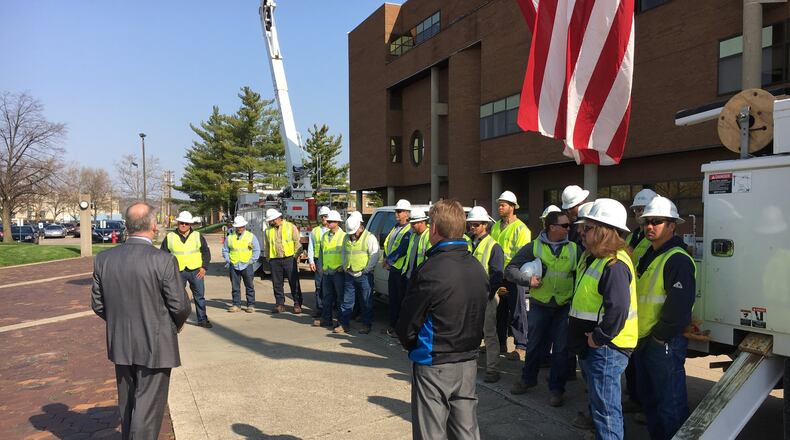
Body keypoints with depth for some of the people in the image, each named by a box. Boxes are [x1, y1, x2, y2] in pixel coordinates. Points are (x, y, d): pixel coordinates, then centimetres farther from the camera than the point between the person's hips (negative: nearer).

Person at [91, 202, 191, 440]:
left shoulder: (103, 258, -4)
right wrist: (177, 325, 7)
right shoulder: (163, 260, -19)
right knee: (148, 406, 5)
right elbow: (180, 306, -15)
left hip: (120, 345, 5)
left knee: (127, 403, 22)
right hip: (155, 346, -5)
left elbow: (98, 304, 3)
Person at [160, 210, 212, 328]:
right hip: (178, 272, 0)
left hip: (196, 271, 0)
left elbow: (206, 252, 7)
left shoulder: (198, 236, 5)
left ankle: (202, 319, 15)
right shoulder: (169, 237, 4)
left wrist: (203, 267, -3)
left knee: (199, 296, 5)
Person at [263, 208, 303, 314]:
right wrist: (268, 258, 10)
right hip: (275, 260, 3)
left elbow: (297, 243, 2)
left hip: (289, 259, -3)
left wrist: (296, 256, -4)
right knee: (277, 284, 6)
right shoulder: (268, 230, 13)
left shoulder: (291, 227, 2)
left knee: (294, 283, -2)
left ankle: (297, 304, 4)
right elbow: (266, 246, 17)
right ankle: (280, 304, 16)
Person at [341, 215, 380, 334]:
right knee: (347, 301, 8)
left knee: (366, 302, 3)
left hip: (364, 276, -5)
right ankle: (344, 324, 15)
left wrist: (365, 270, -13)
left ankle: (366, 325, 12)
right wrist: (345, 267, 11)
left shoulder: (370, 238, -7)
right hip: (349, 275, 5)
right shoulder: (347, 238, 13)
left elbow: (374, 256, -11)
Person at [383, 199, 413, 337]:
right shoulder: (395, 228, 16)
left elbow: (401, 249, -20)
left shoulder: (409, 230, -12)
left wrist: (389, 259, -14)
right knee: (392, 298, 15)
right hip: (392, 269, 9)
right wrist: (386, 258, 1)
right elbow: (387, 244, 17)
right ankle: (392, 326, 24)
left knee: (401, 300, -3)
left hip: (401, 270, -9)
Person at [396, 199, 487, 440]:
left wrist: (413, 347, 3)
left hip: (434, 366, -6)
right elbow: (479, 318, 10)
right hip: (469, 363, 7)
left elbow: (407, 326, -15)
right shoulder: (477, 269, 2)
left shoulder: (431, 271, -21)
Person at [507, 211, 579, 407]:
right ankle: (528, 379, 35)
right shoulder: (533, 247, -3)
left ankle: (557, 389, 22)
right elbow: (510, 269, -4)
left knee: (561, 349, 6)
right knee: (534, 345, 14)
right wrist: (528, 280, -16)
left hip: (565, 307, 1)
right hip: (539, 305, 0)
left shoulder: (574, 249, 2)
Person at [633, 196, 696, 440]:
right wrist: (641, 338, 14)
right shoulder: (648, 256, 13)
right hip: (643, 341, 10)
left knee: (670, 403, 2)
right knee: (648, 397, 21)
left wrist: (658, 337, -15)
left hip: (664, 344, -9)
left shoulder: (678, 260, -17)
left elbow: (679, 307, -24)